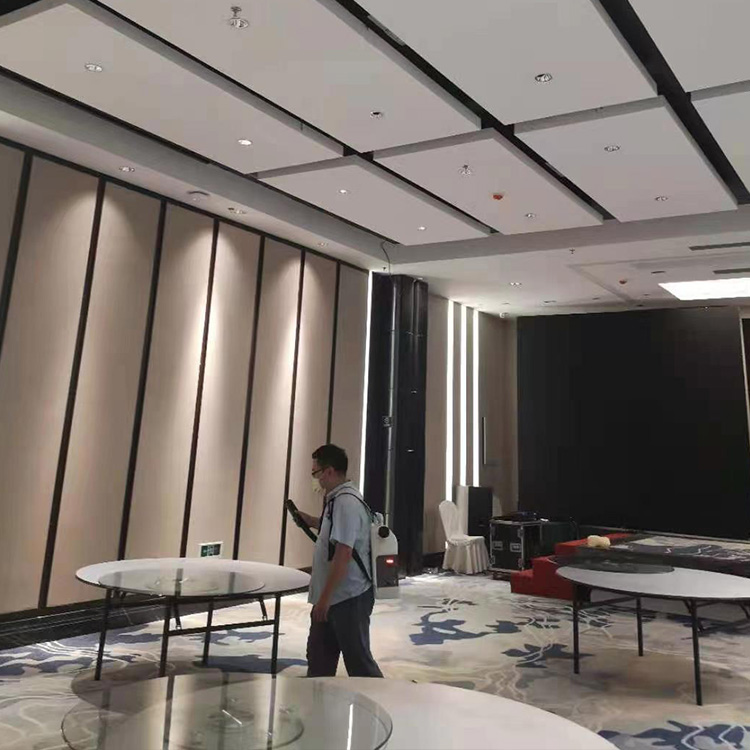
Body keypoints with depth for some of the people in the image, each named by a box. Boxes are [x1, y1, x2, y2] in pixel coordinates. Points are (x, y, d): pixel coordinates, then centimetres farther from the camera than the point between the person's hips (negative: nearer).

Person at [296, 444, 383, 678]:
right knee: (318, 656, 18)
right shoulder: (336, 499, 9)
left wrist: (325, 598, -22)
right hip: (333, 596, 10)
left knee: (358, 660, 3)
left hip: (349, 598, -10)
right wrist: (310, 521, 17)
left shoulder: (346, 502, -22)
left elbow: (343, 555, -26)